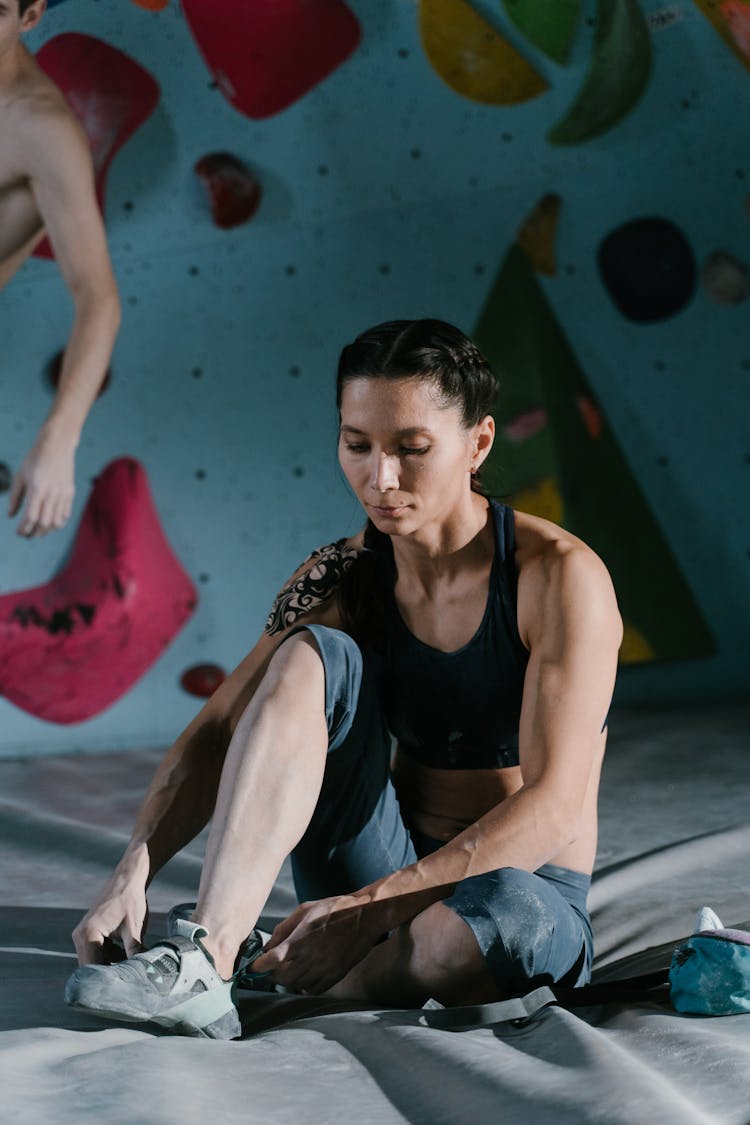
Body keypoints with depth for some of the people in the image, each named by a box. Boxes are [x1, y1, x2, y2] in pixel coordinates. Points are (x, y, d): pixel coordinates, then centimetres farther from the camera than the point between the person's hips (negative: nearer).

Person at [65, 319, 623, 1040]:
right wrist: (133, 872, -24)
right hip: (384, 877, 4)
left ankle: (264, 981, -14)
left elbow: (551, 805, -23)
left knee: (468, 928, -41)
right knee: (312, 655, -20)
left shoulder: (561, 575, -16)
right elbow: (214, 735, -6)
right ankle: (205, 956, -33)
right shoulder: (342, 579, -1)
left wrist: (370, 908, -31)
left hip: (529, 892, -4)